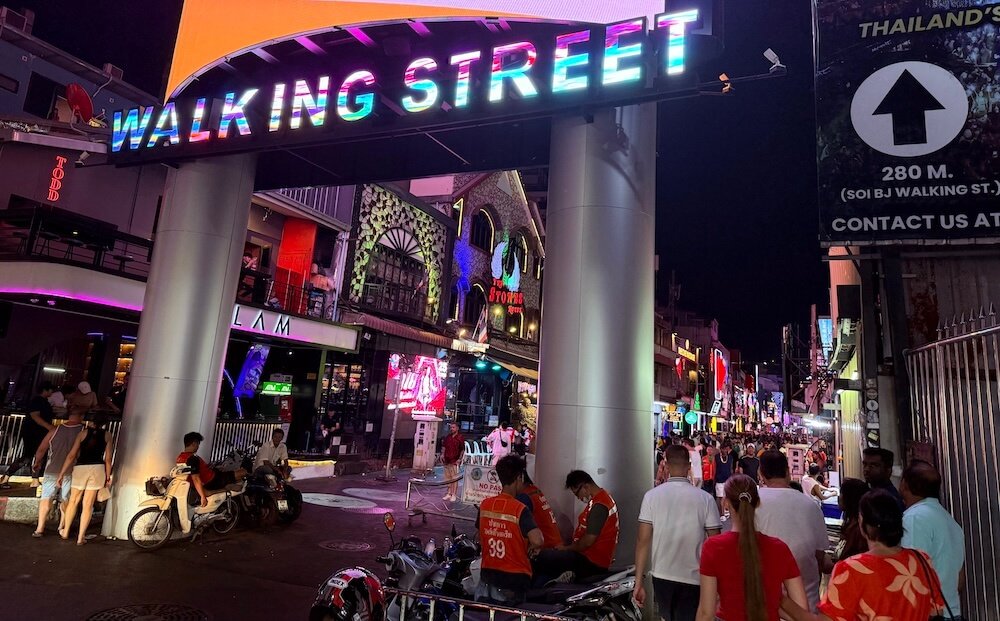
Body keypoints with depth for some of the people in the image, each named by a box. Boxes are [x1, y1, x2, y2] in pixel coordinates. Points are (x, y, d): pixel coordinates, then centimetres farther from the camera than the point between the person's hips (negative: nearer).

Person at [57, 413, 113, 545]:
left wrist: (61, 474, 5)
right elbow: (108, 459, 2)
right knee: (88, 504, 5)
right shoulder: (107, 435, 5)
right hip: (98, 468, 0)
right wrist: (108, 476, 11)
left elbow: (71, 455, 0)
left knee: (73, 501, 19)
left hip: (80, 468, 0)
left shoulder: (83, 432, 3)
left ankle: (65, 532, 31)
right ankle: (80, 538, 8)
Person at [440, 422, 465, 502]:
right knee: (447, 478, 12)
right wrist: (442, 454, 6)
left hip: (455, 461, -6)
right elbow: (443, 446, 19)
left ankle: (454, 495, 2)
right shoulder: (448, 437, 11)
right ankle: (449, 493, 23)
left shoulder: (460, 438, -6)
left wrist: (460, 459, -12)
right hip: (447, 461, 6)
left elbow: (462, 450, -6)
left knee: (454, 479, -4)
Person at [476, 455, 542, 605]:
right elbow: (537, 541, -31)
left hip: (488, 574, 5)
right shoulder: (520, 509, -19)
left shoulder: (485, 505, -1)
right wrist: (531, 548, -9)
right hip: (514, 578, -5)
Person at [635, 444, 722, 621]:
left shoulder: (651, 496, -8)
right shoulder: (705, 499, -9)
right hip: (693, 579, -2)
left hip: (661, 576, 2)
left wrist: (639, 582, -3)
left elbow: (643, 541, -9)